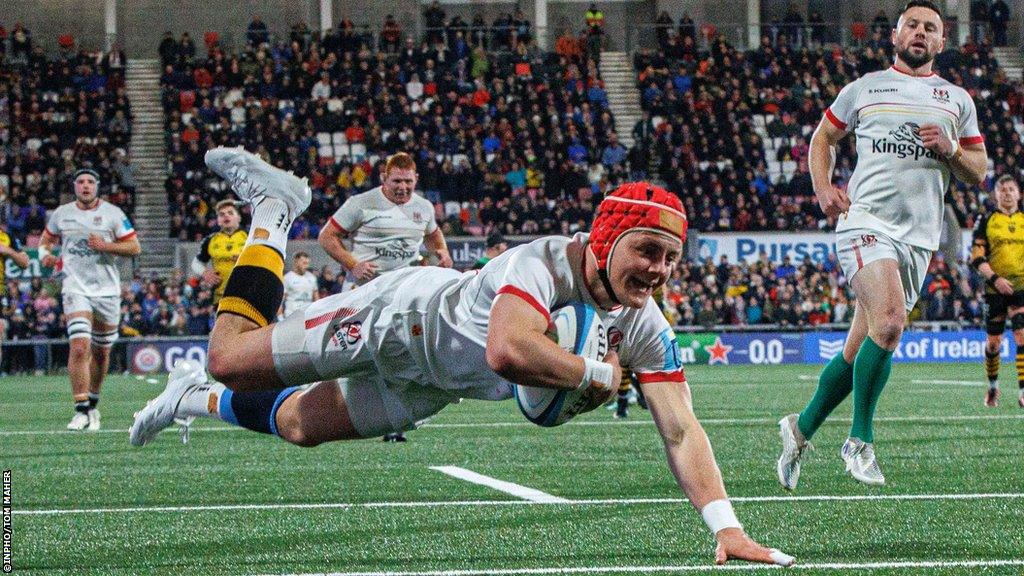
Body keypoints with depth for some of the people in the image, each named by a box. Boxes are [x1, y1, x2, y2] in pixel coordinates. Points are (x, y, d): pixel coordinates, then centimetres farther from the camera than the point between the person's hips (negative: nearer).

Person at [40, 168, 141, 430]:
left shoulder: (112, 213, 0)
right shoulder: (61, 214, 6)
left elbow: (134, 247, -1)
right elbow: (46, 239, 23)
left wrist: (105, 245, -16)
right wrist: (45, 254, 0)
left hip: (107, 290, 1)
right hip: (76, 289, -1)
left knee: (101, 351, 10)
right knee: (79, 347, -19)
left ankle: (92, 404, 29)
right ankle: (81, 410, -18)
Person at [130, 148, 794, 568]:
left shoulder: (646, 329, -21)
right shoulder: (544, 263, -41)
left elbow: (681, 430, -24)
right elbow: (509, 352, -60)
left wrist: (727, 525, -37)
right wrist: (596, 373, -43)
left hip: (432, 383, 6)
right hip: (404, 315, -6)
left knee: (300, 426, 19)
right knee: (229, 359, 1)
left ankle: (199, 400, 47)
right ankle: (273, 213, 23)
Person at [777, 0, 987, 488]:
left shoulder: (958, 101, 16)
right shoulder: (863, 89, 11)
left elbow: (977, 173, 18)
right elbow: (823, 138, 22)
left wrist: (950, 149, -4)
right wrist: (823, 189, 4)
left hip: (919, 238, 3)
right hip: (866, 221, -3)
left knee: (858, 352, 3)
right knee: (889, 321, -26)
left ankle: (801, 428, 24)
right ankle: (859, 441, -14)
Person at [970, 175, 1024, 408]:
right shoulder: (987, 221, 3)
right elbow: (977, 258, -3)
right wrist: (995, 278, -17)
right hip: (996, 289, 0)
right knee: (994, 341, 6)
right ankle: (993, 387, 30)